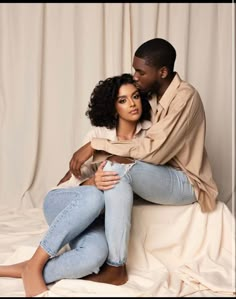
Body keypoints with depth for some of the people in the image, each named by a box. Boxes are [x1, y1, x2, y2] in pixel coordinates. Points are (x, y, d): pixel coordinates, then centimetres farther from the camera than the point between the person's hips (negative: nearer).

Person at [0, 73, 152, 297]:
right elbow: (77, 178, -12)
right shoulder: (99, 134, -6)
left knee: (95, 255, -35)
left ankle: (21, 270, -22)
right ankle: (34, 264, -27)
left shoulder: (148, 132, 0)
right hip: (61, 202, -1)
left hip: (94, 217, 2)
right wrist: (93, 183, -35)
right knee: (94, 197, -40)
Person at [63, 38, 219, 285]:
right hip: (159, 176, 9)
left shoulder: (185, 97, -21)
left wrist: (96, 145, -28)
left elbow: (154, 150, -30)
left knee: (117, 169, -31)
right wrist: (80, 164, -5)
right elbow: (138, 142, 7)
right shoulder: (151, 96, 6)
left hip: (185, 183, -9)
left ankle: (115, 268, -26)